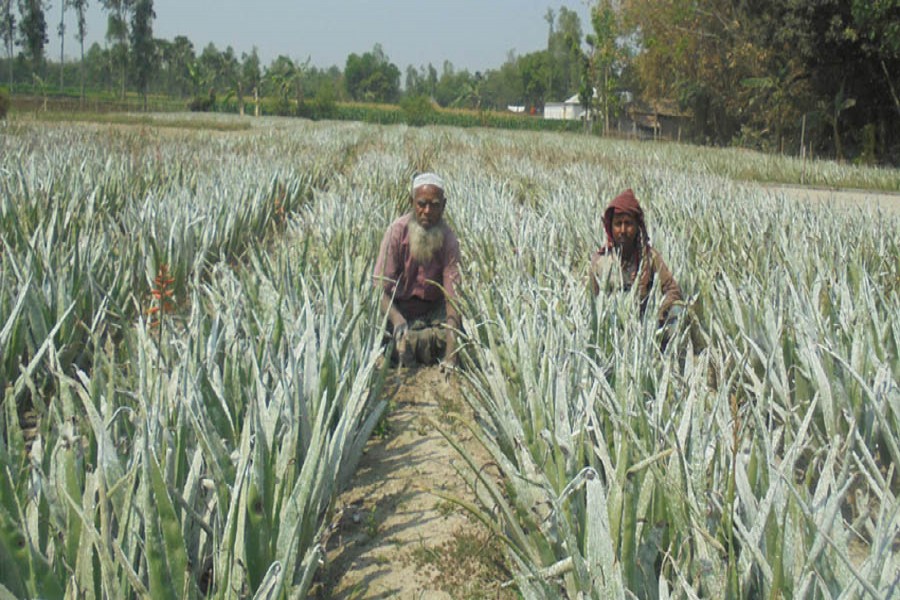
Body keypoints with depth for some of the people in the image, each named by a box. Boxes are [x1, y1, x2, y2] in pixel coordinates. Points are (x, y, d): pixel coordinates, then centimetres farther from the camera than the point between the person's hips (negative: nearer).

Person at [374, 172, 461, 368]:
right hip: (398, 309, -1)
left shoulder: (448, 238, -18)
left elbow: (452, 295, -24)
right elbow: (381, 289, -23)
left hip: (433, 311, 1)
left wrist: (451, 354, -36)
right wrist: (398, 321, -44)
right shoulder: (397, 232, -21)